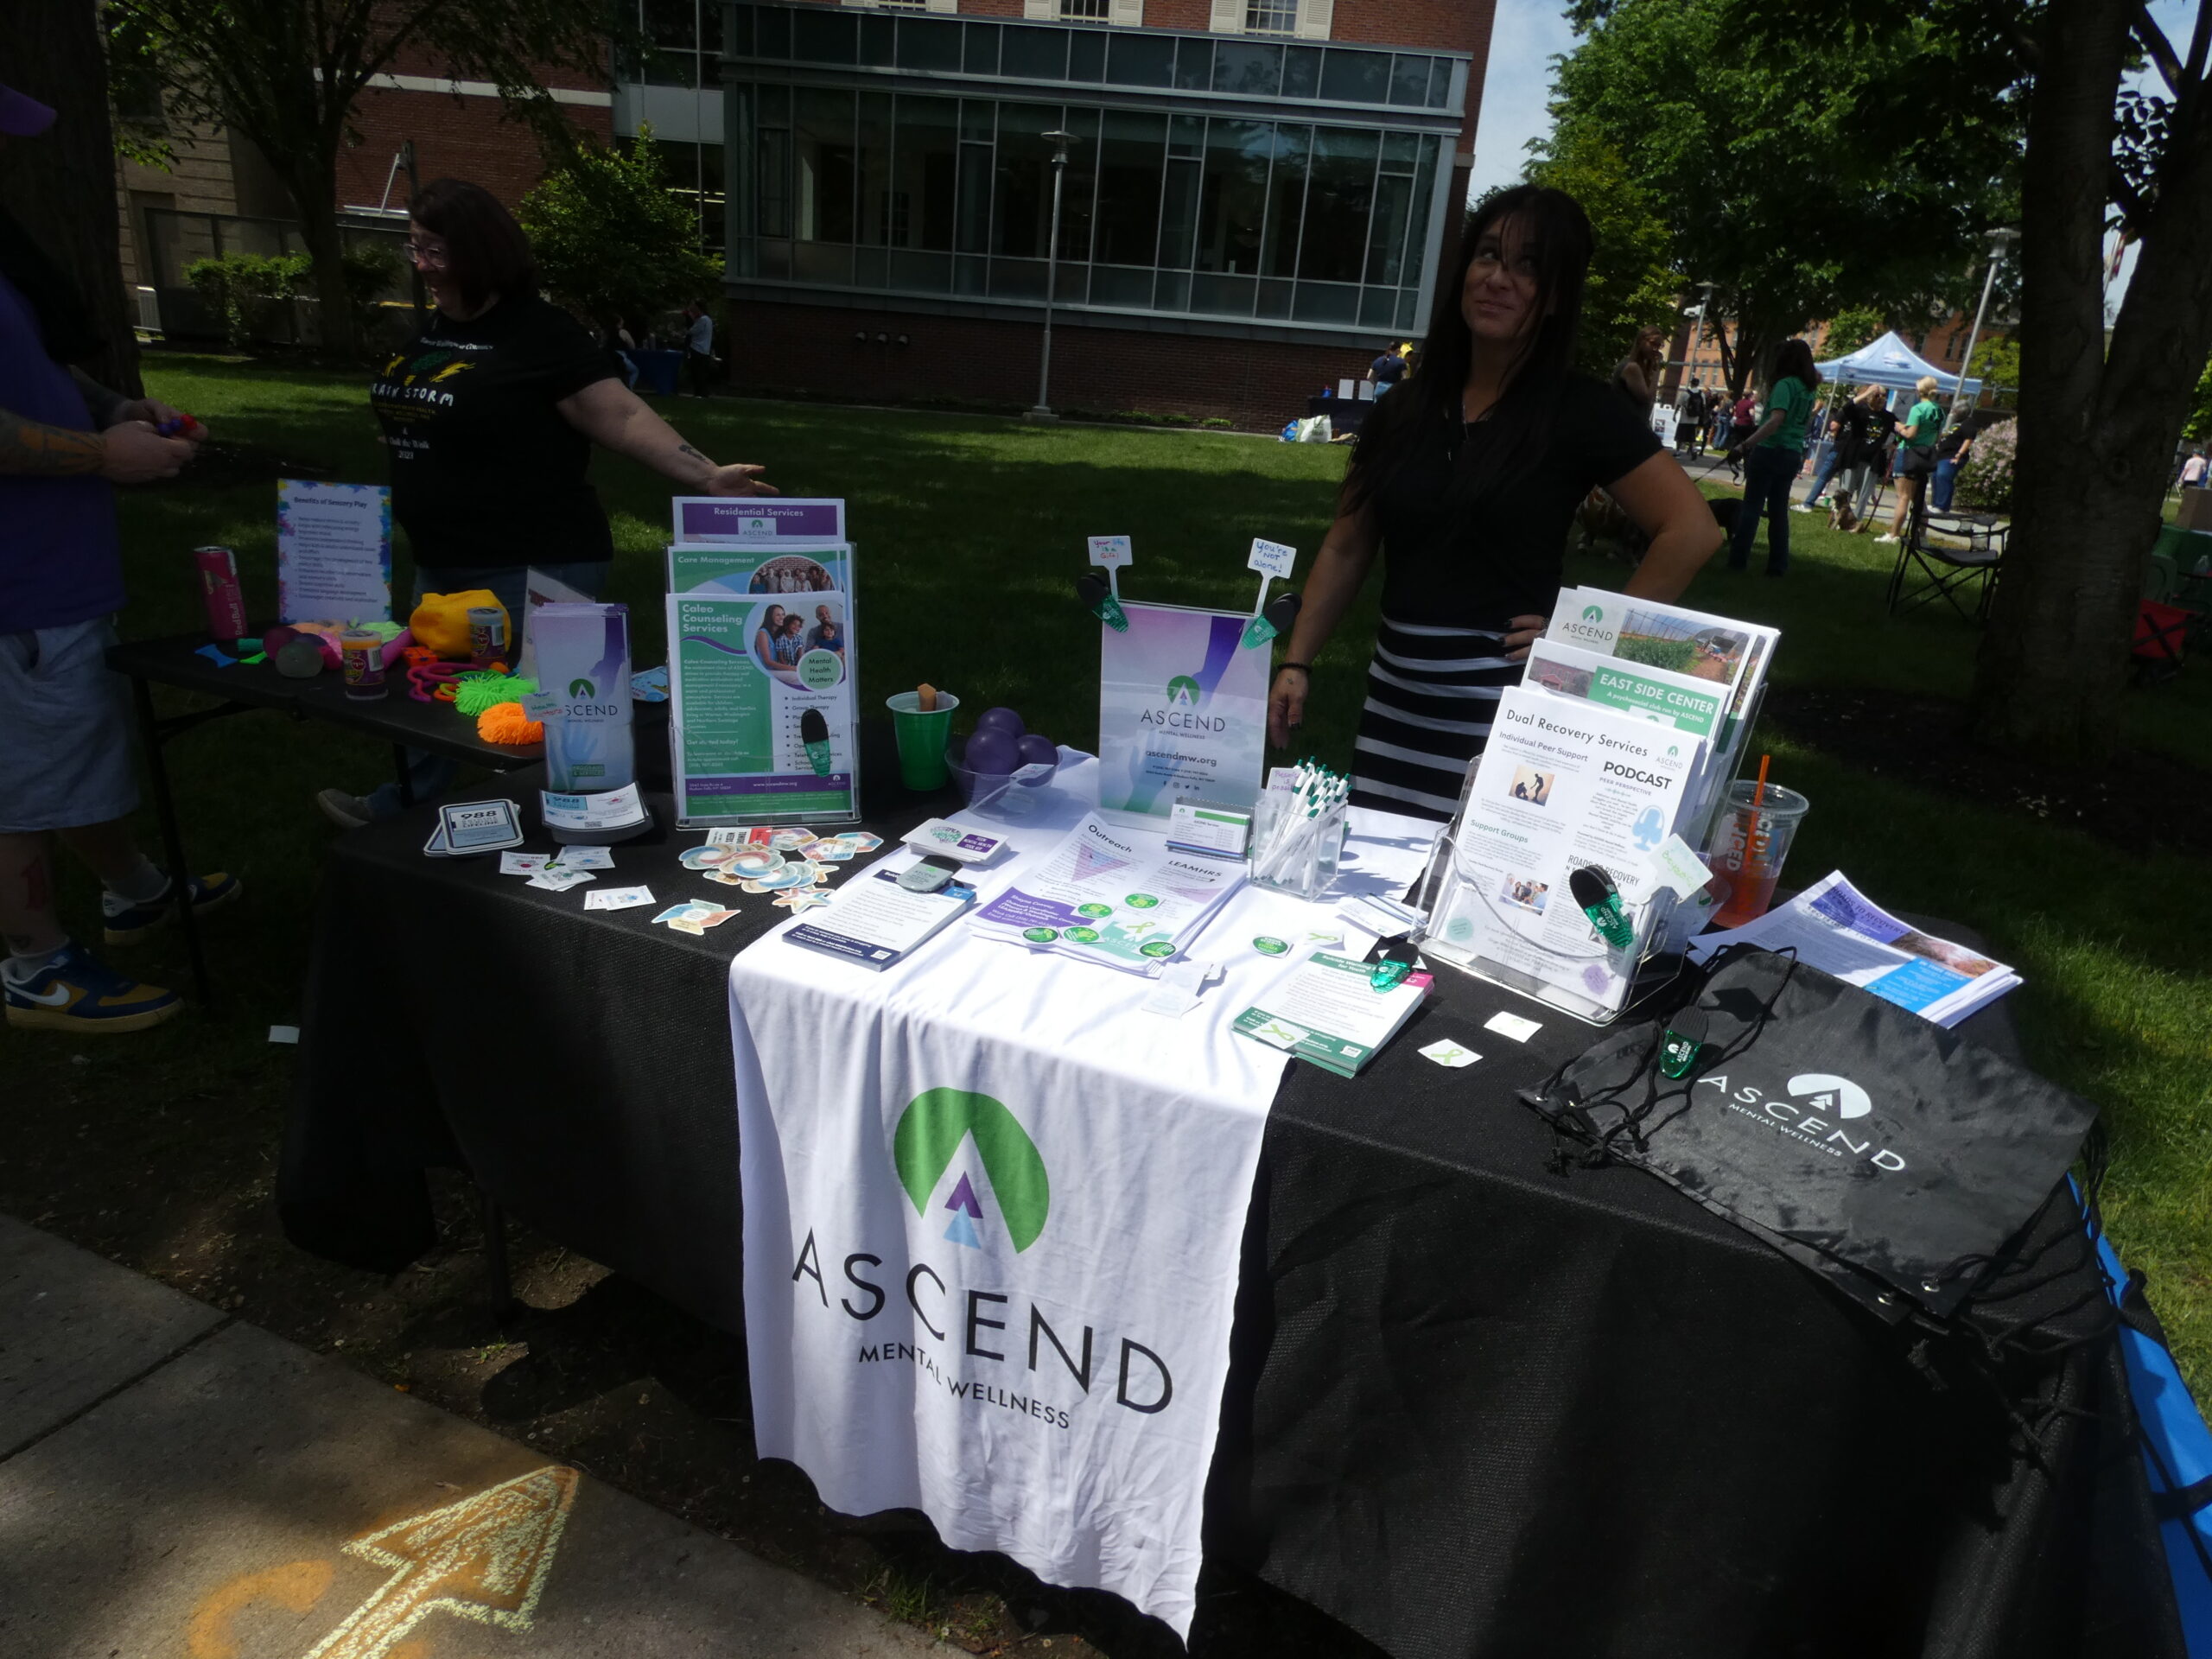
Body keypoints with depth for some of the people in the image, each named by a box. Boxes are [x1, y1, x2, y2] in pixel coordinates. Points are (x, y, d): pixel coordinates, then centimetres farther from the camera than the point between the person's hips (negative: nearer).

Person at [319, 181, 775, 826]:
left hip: (533, 569, -8)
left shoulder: (538, 332, -16)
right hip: (441, 561, 9)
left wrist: (706, 476, -32)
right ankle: (396, 809, 41)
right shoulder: (427, 329, 8)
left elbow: (622, 417, -22)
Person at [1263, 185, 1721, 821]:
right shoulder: (1404, 408, 9)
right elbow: (1347, 549, 12)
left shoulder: (1579, 410, -4)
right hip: (1395, 692, 5)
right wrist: (1297, 661, 5)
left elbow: (1691, 530, -7)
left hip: (1503, 697, -4)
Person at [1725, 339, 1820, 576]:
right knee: (1779, 510, 10)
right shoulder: (1808, 388, 9)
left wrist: (1744, 445, -30)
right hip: (1793, 455, 7)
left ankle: (1738, 559, 1)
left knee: (1752, 506, 0)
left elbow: (1776, 421, -26)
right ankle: (1778, 565, 10)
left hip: (1770, 451, -7)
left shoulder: (1785, 383, -14)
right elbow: (1807, 422, 23)